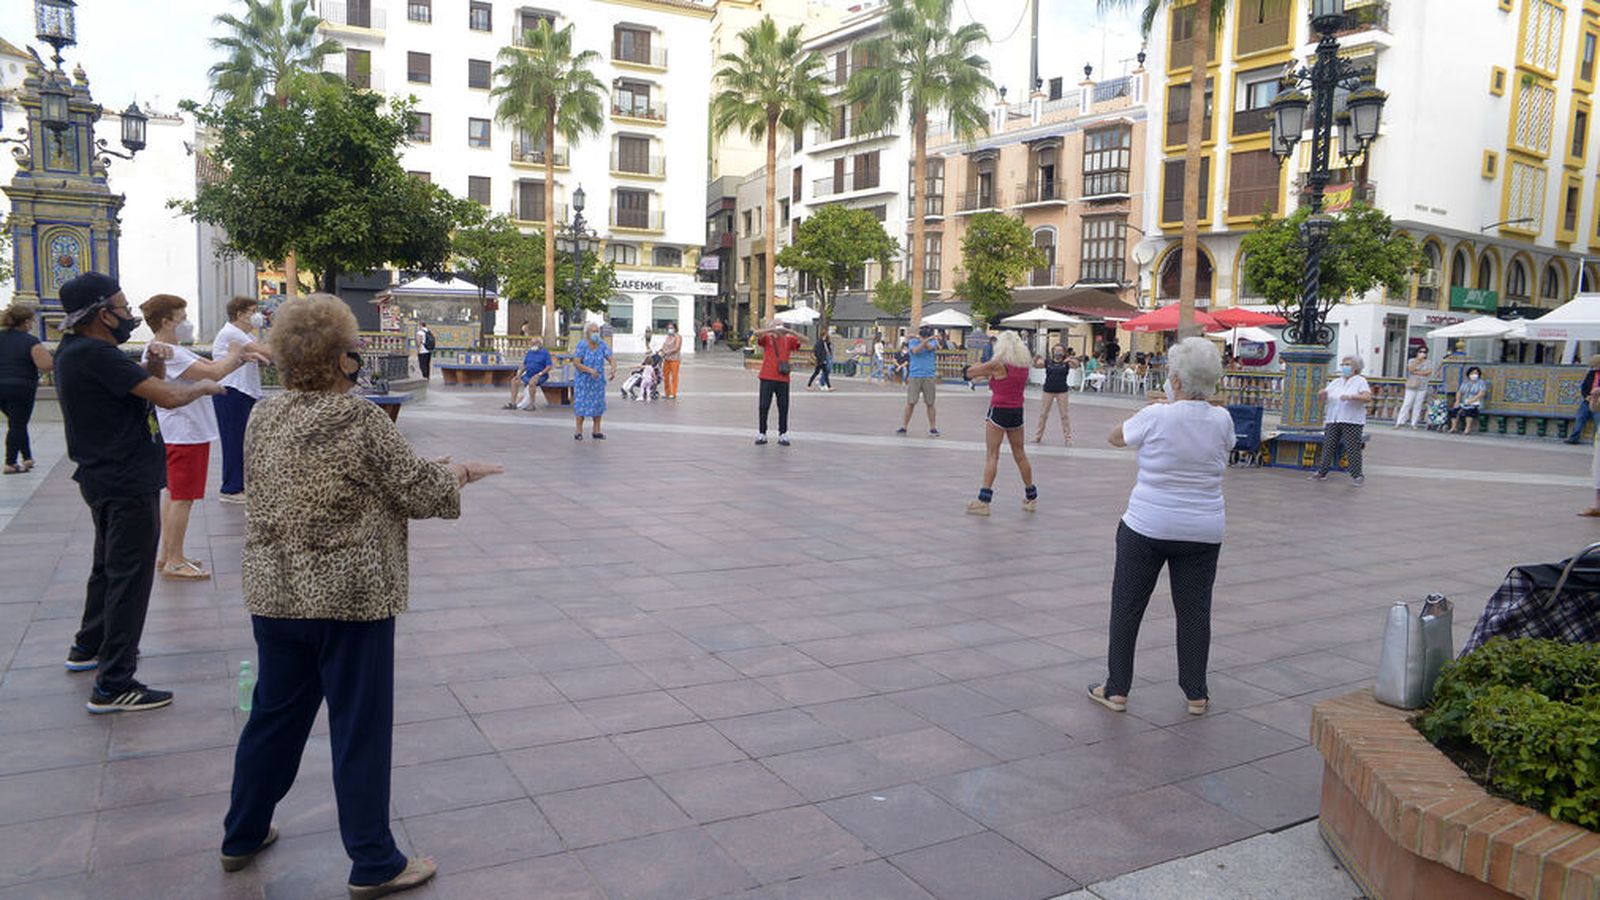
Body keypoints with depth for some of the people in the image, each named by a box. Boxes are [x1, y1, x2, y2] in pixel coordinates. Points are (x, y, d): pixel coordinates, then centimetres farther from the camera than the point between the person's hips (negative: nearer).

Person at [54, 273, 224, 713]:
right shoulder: (95, 356, -22)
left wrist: (153, 363, -4)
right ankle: (113, 686, -2)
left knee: (109, 565, 25)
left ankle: (89, 647, 42)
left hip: (106, 477, 11)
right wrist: (203, 387, -7)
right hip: (127, 483, -11)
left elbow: (135, 380, 17)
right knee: (130, 577, -6)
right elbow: (168, 397, -26)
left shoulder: (76, 350, 9)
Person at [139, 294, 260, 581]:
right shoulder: (166, 353, -21)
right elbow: (213, 374, -26)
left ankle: (165, 555, 26)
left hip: (186, 432, 11)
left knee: (174, 494, 17)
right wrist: (234, 355, -8)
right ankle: (174, 562, 4)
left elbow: (210, 367, 15)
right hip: (186, 433, -11)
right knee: (182, 498, -4)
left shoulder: (175, 350, 12)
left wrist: (240, 359, 0)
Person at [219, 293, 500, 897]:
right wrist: (452, 474, 8)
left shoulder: (263, 418, 4)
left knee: (274, 714, 22)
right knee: (360, 728, 4)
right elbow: (419, 491, -13)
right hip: (350, 598, -7)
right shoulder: (360, 420, -17)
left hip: (273, 593, 7)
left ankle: (242, 836, 38)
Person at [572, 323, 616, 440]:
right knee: (581, 405, -2)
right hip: (583, 380, -4)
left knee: (598, 404, 8)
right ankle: (579, 432, 5)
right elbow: (576, 363, -18)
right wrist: (589, 370, -31)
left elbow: (611, 359, -10)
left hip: (598, 380, 4)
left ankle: (596, 431, 18)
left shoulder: (602, 345, -5)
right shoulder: (582, 345, -14)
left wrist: (613, 369, -32)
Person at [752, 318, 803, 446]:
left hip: (783, 379, 2)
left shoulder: (788, 340, 8)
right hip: (767, 378, -2)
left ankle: (783, 435, 11)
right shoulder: (767, 338, 2)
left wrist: (790, 331, -12)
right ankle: (761, 434, 10)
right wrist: (773, 330, -21)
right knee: (764, 406, 1)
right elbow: (756, 333, -15)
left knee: (784, 407, 4)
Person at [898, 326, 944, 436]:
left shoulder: (932, 341, 8)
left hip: (929, 377, 1)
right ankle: (904, 427, 5)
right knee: (910, 403, -2)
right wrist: (926, 340, -20)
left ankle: (933, 428, 9)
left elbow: (929, 347, -15)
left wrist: (922, 339, -20)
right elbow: (915, 350, -15)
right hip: (914, 376, -1)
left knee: (930, 404, 3)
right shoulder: (912, 342, 6)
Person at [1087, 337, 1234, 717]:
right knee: (1194, 611, 12)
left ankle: (1116, 689, 14)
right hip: (1203, 532, 3)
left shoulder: (1155, 417, -14)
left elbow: (1115, 437, 5)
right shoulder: (1222, 419, -3)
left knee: (1127, 607, 8)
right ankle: (1196, 694, 20)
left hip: (1147, 528, -3)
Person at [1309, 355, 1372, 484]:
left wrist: (1351, 397, -25)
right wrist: (1323, 393, -10)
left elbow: (1368, 398, -12)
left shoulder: (1360, 381, 1)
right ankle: (1322, 472, 10)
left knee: (1352, 448, -6)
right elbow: (1324, 394, 14)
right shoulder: (1335, 382, 17)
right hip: (1333, 420, 5)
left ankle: (1356, 475, 1)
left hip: (1352, 421, -5)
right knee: (1328, 447, 4)